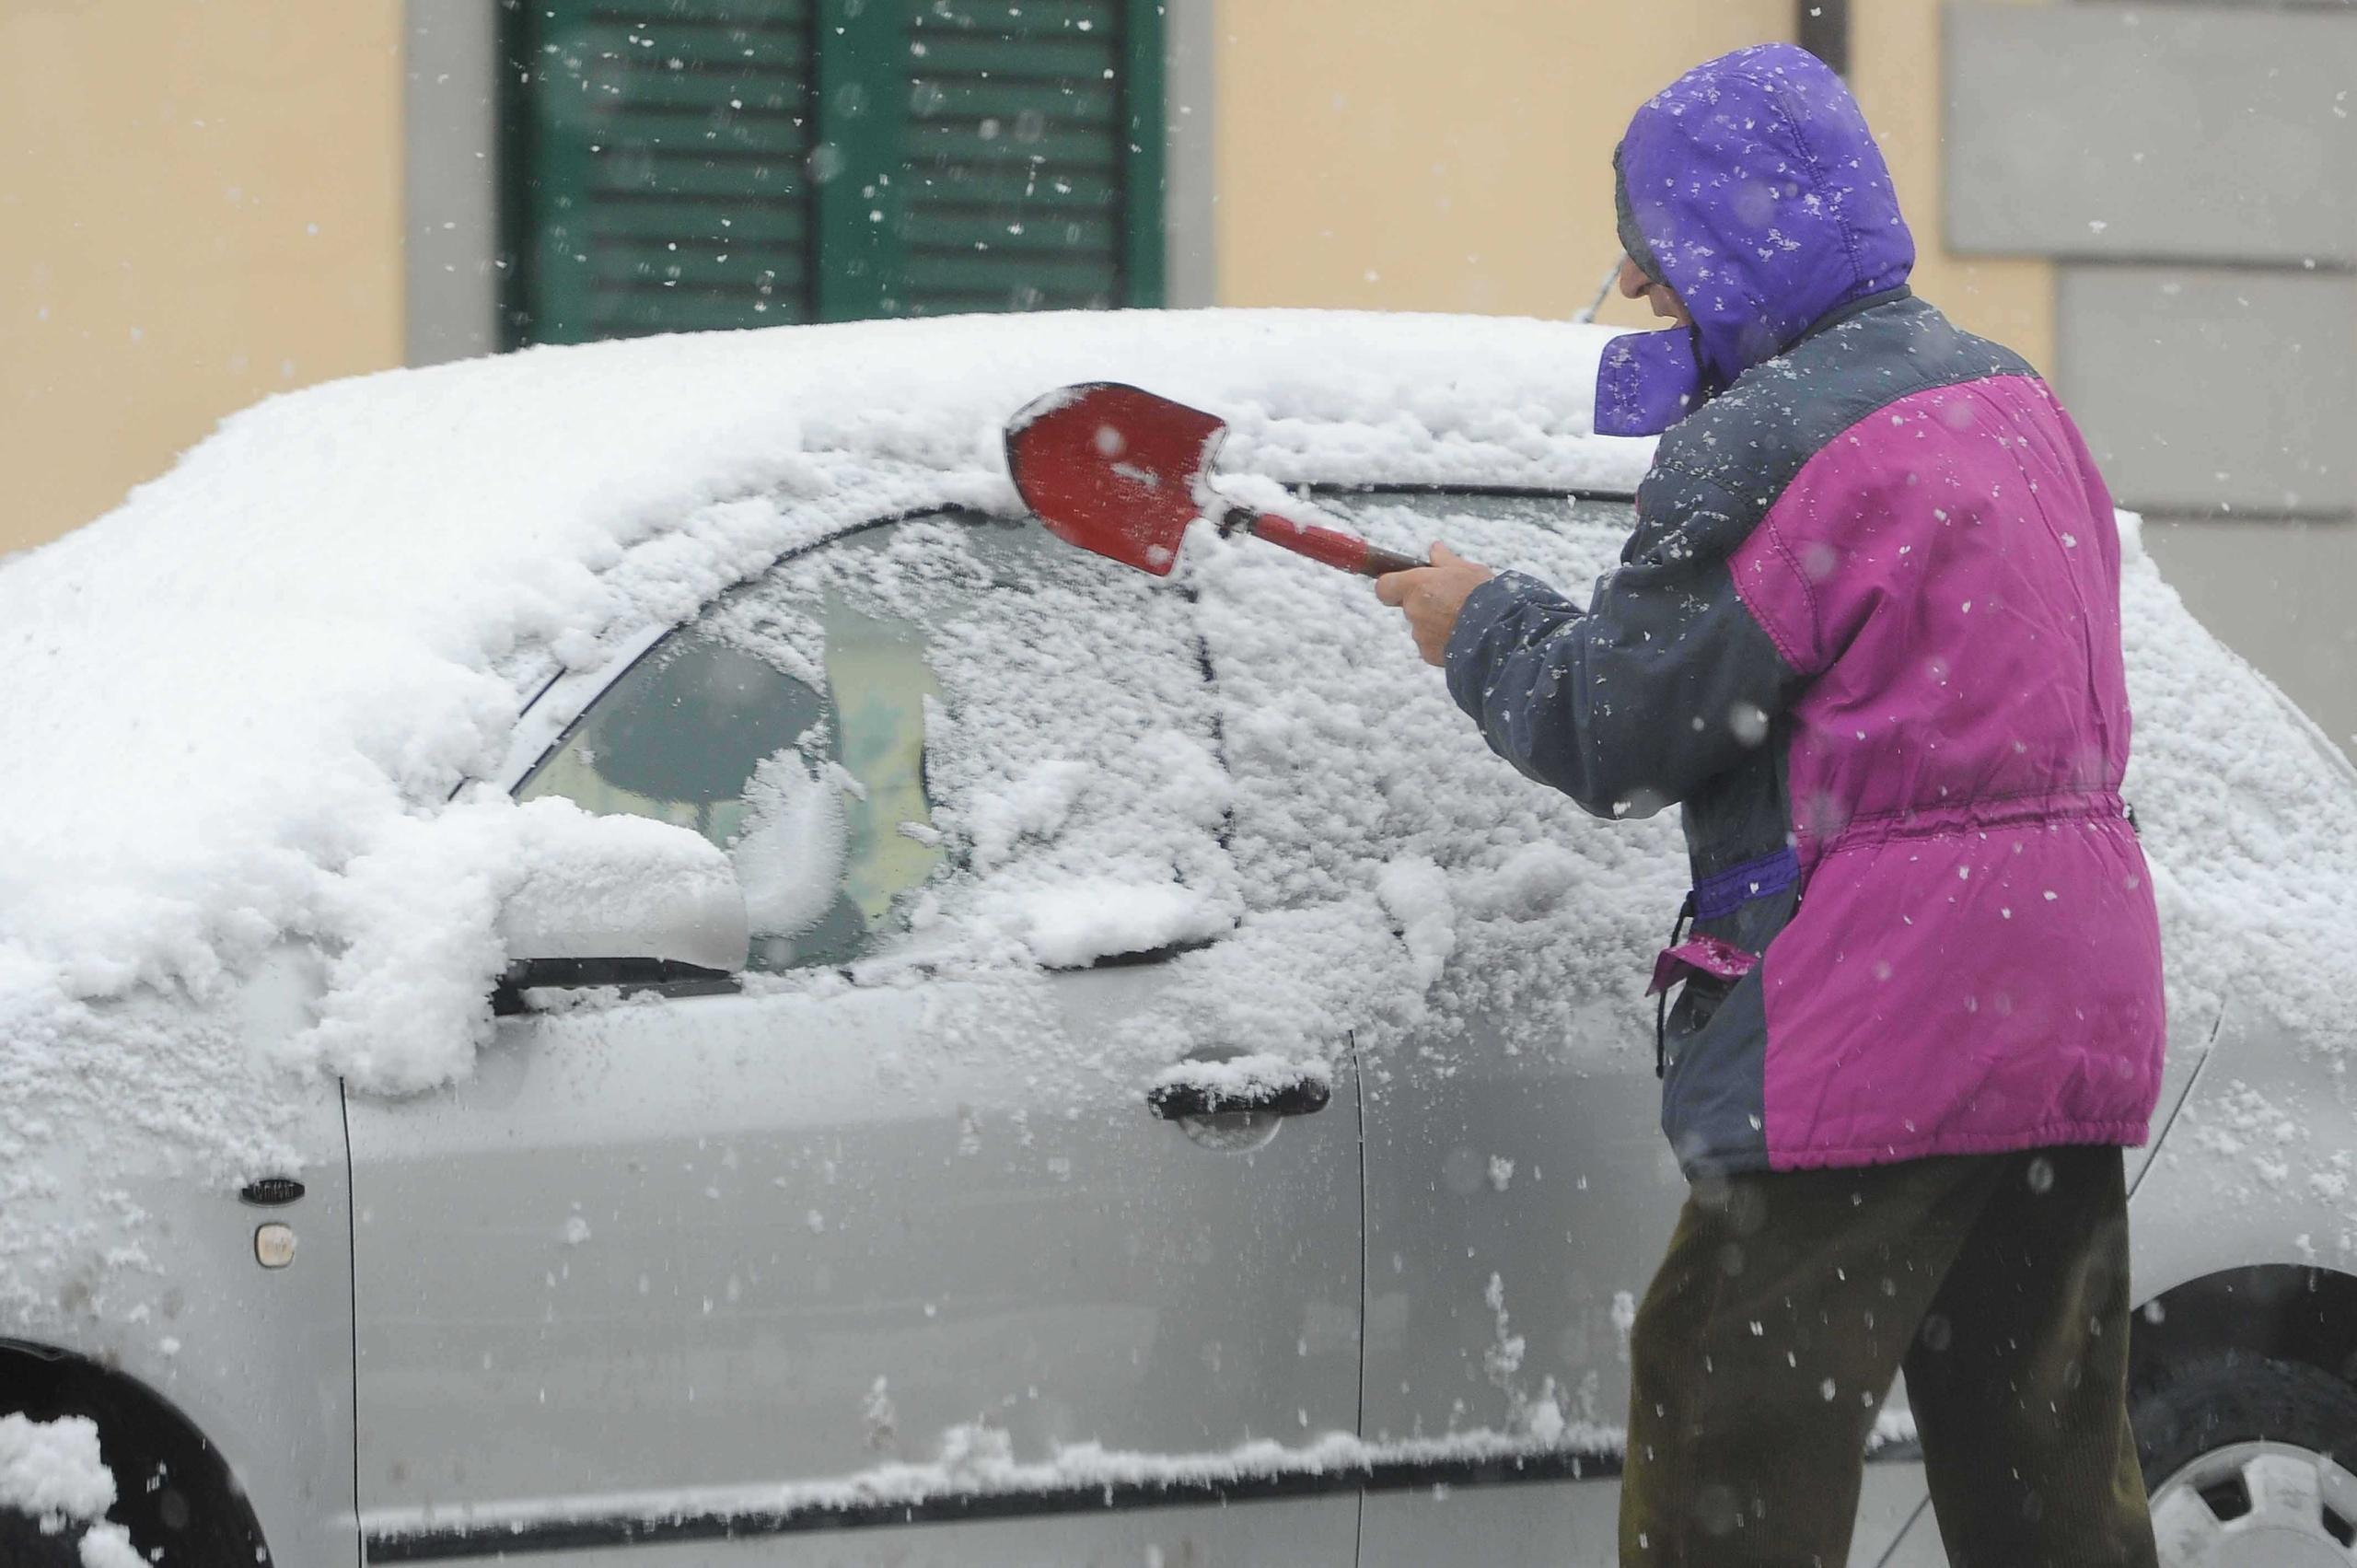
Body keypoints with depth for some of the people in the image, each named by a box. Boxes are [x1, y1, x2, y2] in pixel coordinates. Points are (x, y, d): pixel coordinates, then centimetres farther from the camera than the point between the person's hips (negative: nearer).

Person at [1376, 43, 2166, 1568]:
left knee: (1735, 1445, -5)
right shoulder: (2016, 404, 15)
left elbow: (1615, 733, -11)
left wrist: (1481, 624, 8)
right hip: (2079, 1025, 9)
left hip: (1865, 1044, -9)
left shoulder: (1772, 446, -14)